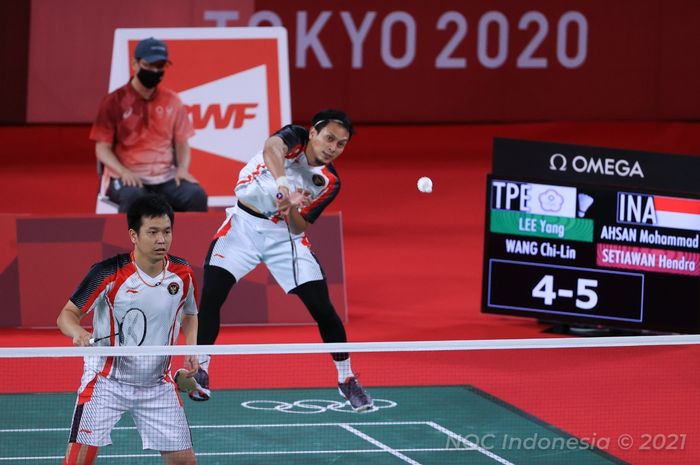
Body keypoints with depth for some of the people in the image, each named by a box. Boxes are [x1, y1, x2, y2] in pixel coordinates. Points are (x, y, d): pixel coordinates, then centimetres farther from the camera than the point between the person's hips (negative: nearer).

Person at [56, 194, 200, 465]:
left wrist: (192, 350, -1)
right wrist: (78, 333, -33)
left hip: (157, 386, 4)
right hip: (107, 381, -4)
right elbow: (67, 314, -10)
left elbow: (190, 316, 17)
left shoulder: (182, 274, -3)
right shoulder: (108, 273, -17)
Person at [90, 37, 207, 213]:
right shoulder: (114, 102, 1)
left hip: (166, 177, 3)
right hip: (127, 178, -3)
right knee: (133, 196, -37)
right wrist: (124, 172, -19)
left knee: (196, 194, -25)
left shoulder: (172, 101, 11)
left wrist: (182, 168, -7)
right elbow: (103, 148, -1)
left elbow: (181, 142, 15)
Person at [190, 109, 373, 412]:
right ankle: (200, 371, 3)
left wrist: (293, 211, -31)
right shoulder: (294, 137, -13)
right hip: (244, 224, -2)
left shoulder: (329, 183, -6)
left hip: (284, 233, 2)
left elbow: (298, 229, -8)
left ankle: (347, 380, 12)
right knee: (211, 295, -15)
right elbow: (271, 149, -38)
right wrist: (283, 185, -56)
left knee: (322, 308, -6)